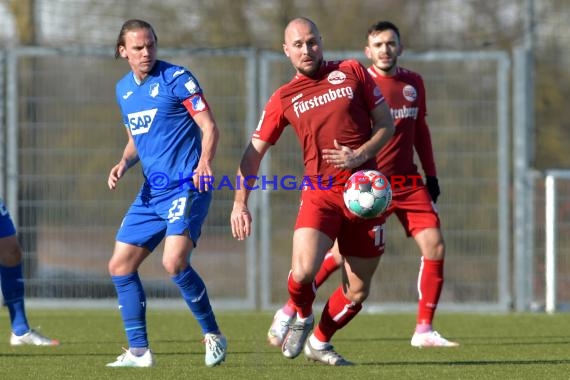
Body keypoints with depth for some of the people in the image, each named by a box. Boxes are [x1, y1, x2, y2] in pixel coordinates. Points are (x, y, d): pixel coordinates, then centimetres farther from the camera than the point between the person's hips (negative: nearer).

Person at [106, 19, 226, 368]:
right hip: (152, 192, 8)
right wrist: (124, 163, 4)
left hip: (186, 187, -8)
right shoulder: (124, 89, 13)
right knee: (120, 265, 4)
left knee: (175, 262, -23)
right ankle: (139, 351, 10)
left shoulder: (176, 78, -8)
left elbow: (210, 127, -9)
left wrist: (205, 162, -28)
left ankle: (213, 336, -6)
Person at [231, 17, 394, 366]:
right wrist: (240, 204, -2)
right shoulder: (284, 99, 6)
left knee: (357, 292, 4)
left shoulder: (352, 72, 6)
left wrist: (360, 155, -11)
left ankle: (319, 343, 31)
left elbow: (386, 124, 8)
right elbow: (255, 152, 9)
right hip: (319, 193, -1)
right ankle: (301, 317, 10)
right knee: (303, 270, -25)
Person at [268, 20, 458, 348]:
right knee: (340, 254, -9)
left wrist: (431, 175, 17)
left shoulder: (414, 83, 9)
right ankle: (288, 313, 9)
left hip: (408, 183, 5)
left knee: (435, 246, -7)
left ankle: (424, 330, 2)